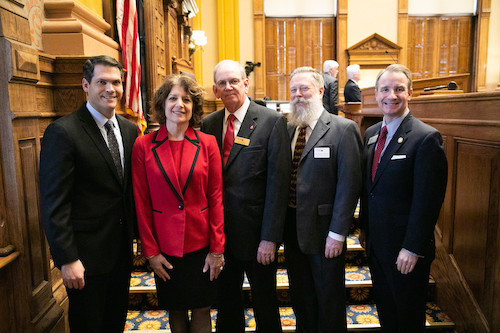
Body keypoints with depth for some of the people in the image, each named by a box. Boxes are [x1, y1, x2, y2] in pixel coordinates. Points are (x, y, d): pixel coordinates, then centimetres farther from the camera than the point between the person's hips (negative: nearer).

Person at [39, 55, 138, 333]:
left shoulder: (129, 129, 4)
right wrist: (67, 259, -18)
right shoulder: (62, 132, -16)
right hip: (87, 255, -6)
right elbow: (54, 204, -17)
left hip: (123, 249, 6)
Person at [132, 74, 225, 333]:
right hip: (165, 246, 0)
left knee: (201, 308, 13)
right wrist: (150, 251, -4)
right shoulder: (144, 145, -4)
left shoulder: (207, 143, -3)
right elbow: (141, 202, -2)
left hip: (201, 243, 0)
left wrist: (217, 249, -5)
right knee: (175, 309, 17)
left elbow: (216, 198, -3)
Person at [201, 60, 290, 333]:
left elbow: (278, 182, -13)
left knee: (264, 303, 16)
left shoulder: (272, 122, -9)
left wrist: (270, 238, -16)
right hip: (219, 233, 4)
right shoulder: (208, 124, 4)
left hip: (256, 234, -4)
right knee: (226, 303, 21)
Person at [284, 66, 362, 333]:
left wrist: (337, 233, -17)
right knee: (300, 295, 22)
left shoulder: (344, 129, -11)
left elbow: (349, 185, -15)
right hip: (291, 228, 5)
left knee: (329, 298, 14)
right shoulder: (287, 129, 6)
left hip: (324, 231, -5)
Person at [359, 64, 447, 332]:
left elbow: (427, 201, -19)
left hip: (406, 249, -6)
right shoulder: (371, 134, 6)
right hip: (376, 242, 7)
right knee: (385, 311, 22)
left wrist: (412, 248, -18)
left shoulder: (427, 138, -17)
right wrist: (364, 228, 12)